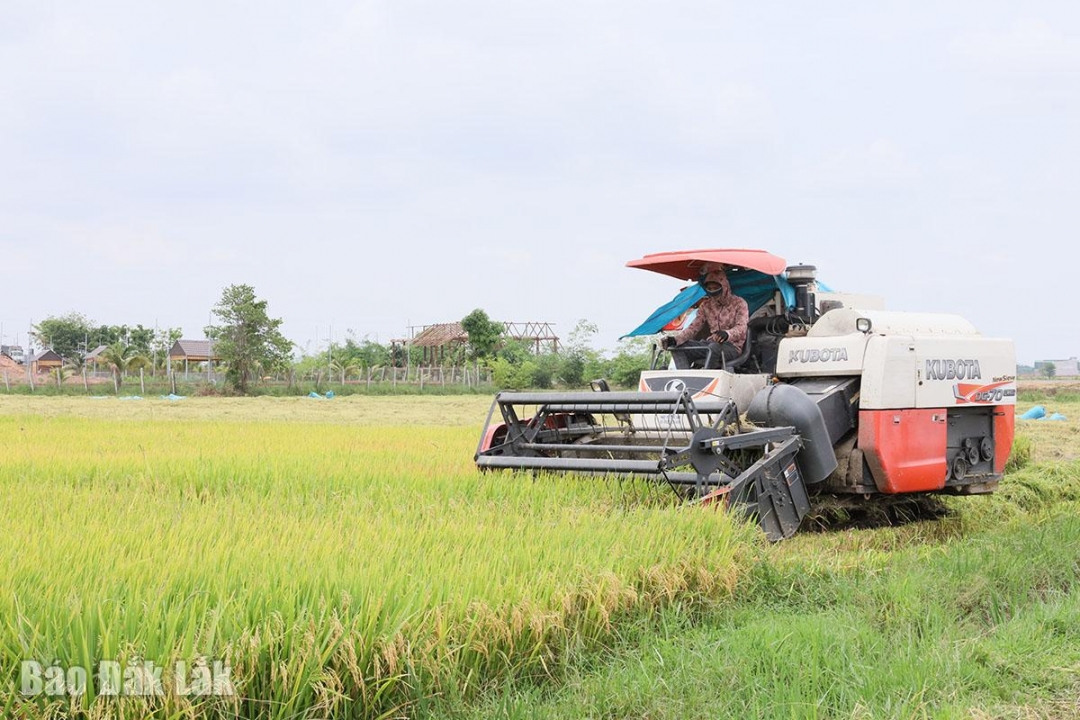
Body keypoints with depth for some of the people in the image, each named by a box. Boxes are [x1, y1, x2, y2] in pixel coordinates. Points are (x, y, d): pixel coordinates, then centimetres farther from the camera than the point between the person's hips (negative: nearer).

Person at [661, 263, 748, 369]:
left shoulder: (738, 303, -2)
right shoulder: (706, 305, 14)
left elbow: (741, 328, -18)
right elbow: (694, 327, 6)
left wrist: (726, 334, -43)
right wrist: (675, 339, -15)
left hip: (733, 347, -6)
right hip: (710, 344, 6)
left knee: (714, 347, -40)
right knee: (678, 347, -14)